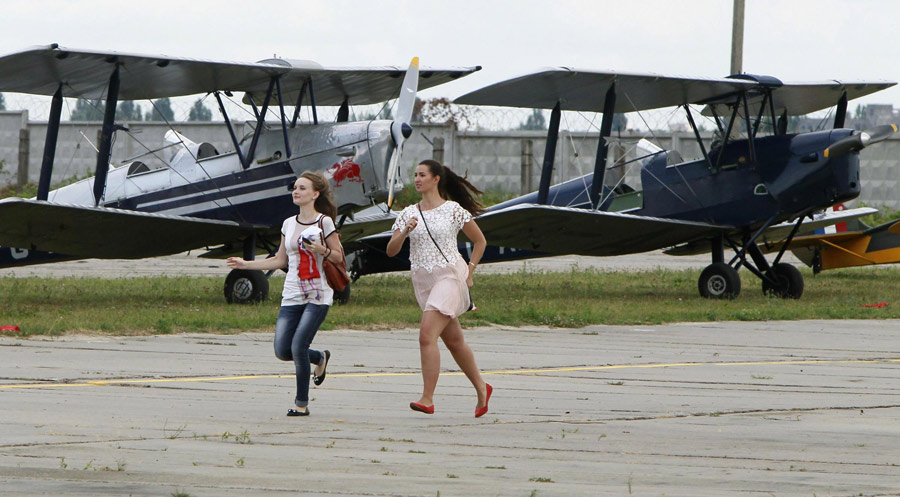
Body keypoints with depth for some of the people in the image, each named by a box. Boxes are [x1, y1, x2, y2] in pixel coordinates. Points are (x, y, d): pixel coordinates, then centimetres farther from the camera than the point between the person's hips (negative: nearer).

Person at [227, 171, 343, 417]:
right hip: (292, 295, 5)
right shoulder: (288, 224, 12)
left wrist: (322, 250, -18)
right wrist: (246, 264, 14)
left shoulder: (324, 222, -3)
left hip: (317, 296, -5)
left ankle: (302, 403, 0)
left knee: (298, 347, -15)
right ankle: (320, 358, 27)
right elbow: (280, 260, 18)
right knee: (282, 351, -3)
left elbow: (338, 257, 2)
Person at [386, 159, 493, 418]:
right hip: (422, 282, 6)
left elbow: (480, 241, 7)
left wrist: (469, 272, 1)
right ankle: (481, 388, 29)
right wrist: (405, 232, -14)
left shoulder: (453, 210, -3)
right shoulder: (409, 214, 9)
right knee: (453, 341, 13)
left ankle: (427, 399, -22)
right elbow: (391, 250, 4)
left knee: (427, 335, -20)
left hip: (449, 277, -6)